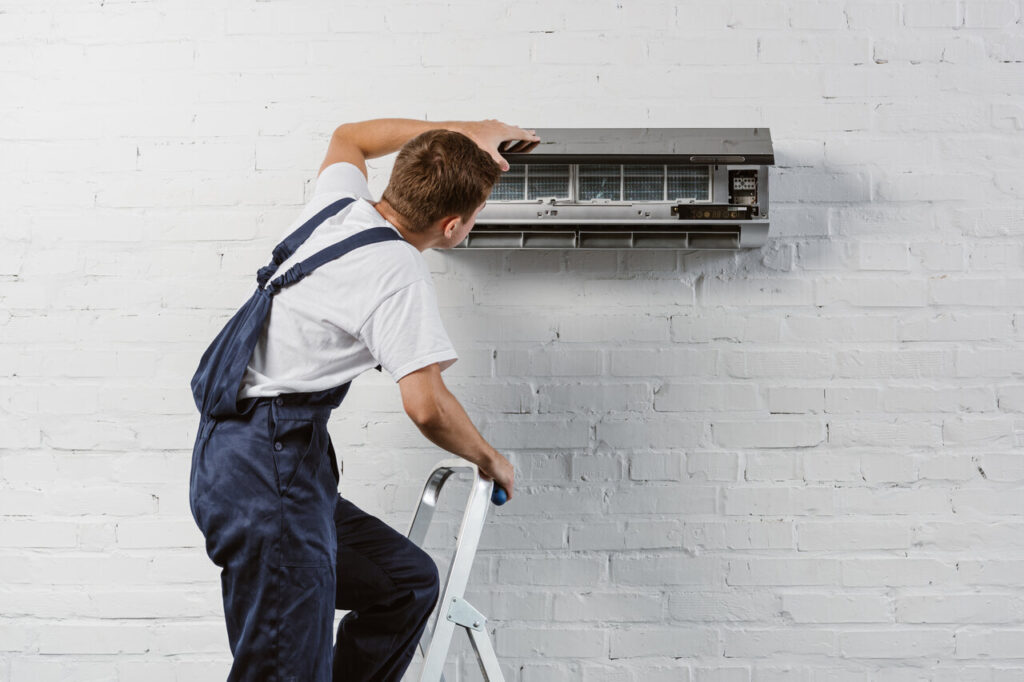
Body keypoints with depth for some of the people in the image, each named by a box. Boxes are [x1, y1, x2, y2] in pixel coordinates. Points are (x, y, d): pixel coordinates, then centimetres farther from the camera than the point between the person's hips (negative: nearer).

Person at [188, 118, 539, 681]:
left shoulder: (339, 203, 10)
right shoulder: (398, 274, -14)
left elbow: (349, 137, 33)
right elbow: (426, 406, -20)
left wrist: (465, 132, 34)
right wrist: (490, 460, -1)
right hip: (267, 470, -10)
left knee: (408, 581, 13)